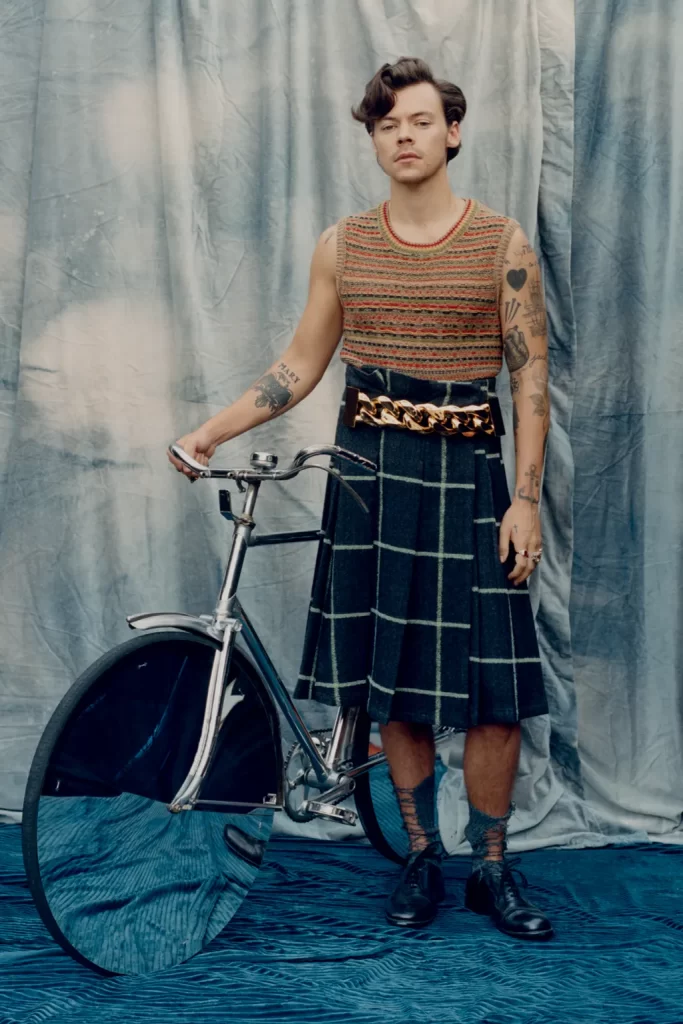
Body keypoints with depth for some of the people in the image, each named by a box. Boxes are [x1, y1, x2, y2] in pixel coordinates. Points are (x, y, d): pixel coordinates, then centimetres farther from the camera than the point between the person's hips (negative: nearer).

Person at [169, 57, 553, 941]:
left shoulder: (501, 242, 1)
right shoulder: (342, 246, 8)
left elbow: (530, 377, -1)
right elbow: (300, 365, 12)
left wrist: (526, 498, -7)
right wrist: (212, 430, 2)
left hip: (467, 477, -2)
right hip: (370, 472, 2)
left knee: (491, 684, -2)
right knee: (394, 677, 6)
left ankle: (491, 868, 14)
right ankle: (421, 858, 20)